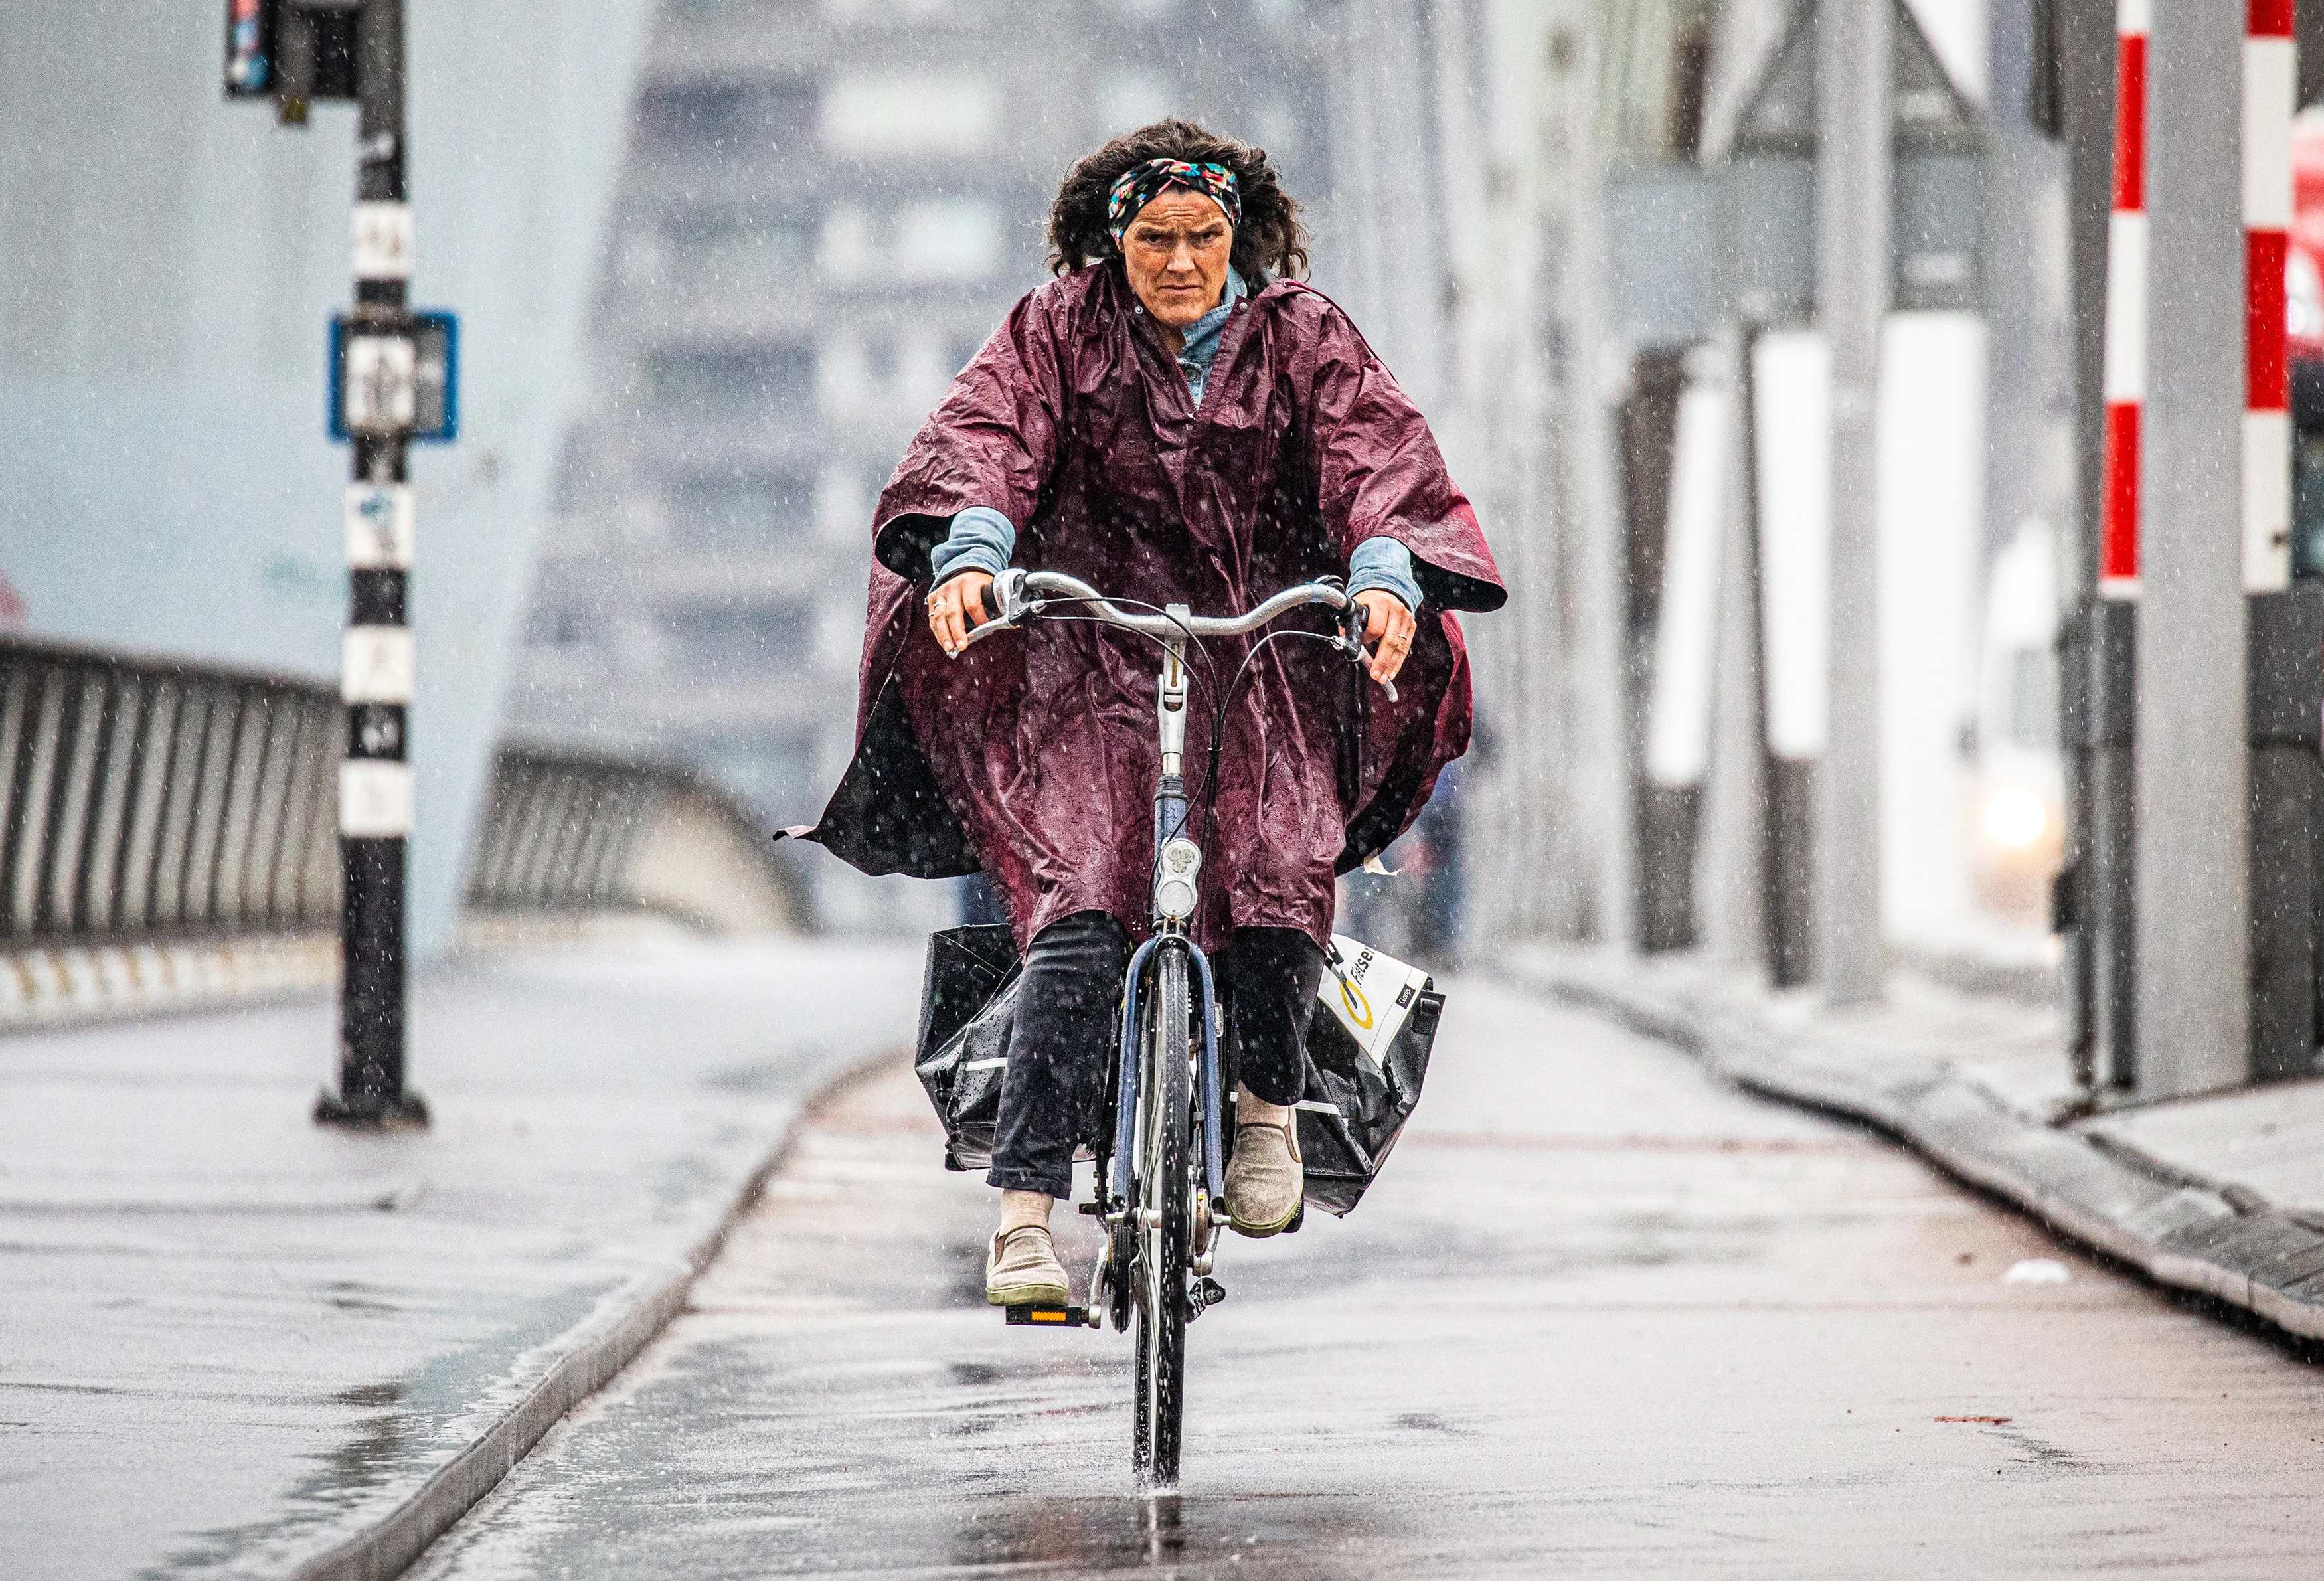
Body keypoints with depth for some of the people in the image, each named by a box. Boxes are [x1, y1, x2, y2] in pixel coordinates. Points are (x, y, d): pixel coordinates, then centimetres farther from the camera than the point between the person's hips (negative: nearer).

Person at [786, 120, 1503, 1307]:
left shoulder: (1300, 337, 5)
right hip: (1093, 663, -1)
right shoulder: (1060, 330, 4)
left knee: (1281, 889, -22)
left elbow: (1380, 455, -9)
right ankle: (1026, 1209, -20)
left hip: (1264, 662, 1)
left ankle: (1268, 1095, 10)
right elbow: (983, 434, -11)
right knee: (1079, 916, -20)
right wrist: (968, 551, -33)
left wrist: (1387, 575, -30)